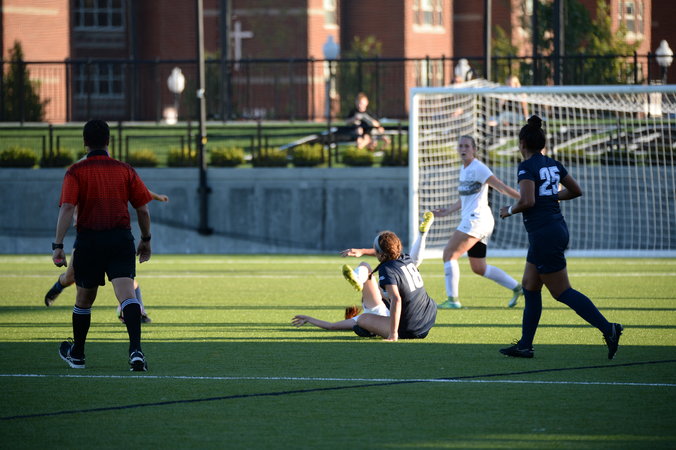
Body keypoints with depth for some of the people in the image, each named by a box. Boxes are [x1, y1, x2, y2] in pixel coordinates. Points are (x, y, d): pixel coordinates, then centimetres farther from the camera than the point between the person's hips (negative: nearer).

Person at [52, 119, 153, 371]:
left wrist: (57, 246, -11)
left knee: (84, 299, 16)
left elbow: (67, 209, -10)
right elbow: (143, 210, 7)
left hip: (88, 240, 0)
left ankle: (76, 354, 32)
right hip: (121, 239, 0)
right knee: (127, 295, -10)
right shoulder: (125, 171, 7)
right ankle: (135, 349, -30)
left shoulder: (76, 172, 1)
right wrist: (146, 240, 21)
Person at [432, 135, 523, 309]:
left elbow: (500, 186, -15)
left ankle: (452, 299, -11)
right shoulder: (463, 169, 17)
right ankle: (517, 287, 17)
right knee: (478, 268, 12)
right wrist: (447, 211, 23)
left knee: (449, 254, -11)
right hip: (470, 221, 10)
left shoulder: (478, 168, -10)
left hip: (477, 219, -10)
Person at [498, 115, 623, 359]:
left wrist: (509, 210, -7)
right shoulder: (553, 164, 9)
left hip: (543, 236, -9)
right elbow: (576, 191, 17)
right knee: (529, 287, 14)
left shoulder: (526, 167, -14)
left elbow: (527, 201, -25)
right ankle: (525, 345, 17)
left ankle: (608, 328, -11)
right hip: (557, 228, 9)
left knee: (562, 292, -4)